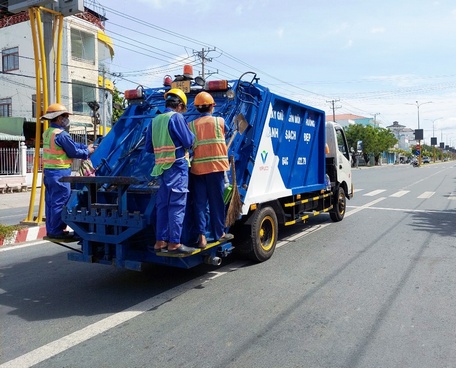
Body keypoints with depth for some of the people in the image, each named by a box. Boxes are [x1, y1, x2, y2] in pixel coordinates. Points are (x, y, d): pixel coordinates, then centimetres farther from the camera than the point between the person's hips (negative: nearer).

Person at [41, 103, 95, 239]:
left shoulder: (48, 133, 14)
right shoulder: (61, 134, -17)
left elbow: (72, 144, 15)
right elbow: (74, 152, -12)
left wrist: (86, 146, 11)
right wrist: (87, 152, 4)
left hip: (49, 171, 10)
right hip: (59, 173, -10)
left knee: (51, 201, 13)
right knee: (60, 202, -4)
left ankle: (51, 230, 20)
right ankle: (56, 231, 1)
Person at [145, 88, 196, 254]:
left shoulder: (154, 121, 11)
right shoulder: (176, 117, -7)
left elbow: (148, 148, 13)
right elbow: (189, 142, -9)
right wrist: (191, 133, 10)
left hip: (161, 167, 7)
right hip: (177, 167, -7)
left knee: (162, 205, 11)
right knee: (177, 205, -4)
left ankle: (160, 241, 16)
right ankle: (174, 243, -2)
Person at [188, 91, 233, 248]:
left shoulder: (190, 125, 5)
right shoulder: (220, 121, 3)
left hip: (197, 167, 2)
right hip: (216, 166, -1)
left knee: (199, 202, 6)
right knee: (216, 201, 7)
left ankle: (201, 236, 1)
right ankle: (220, 233, 18)